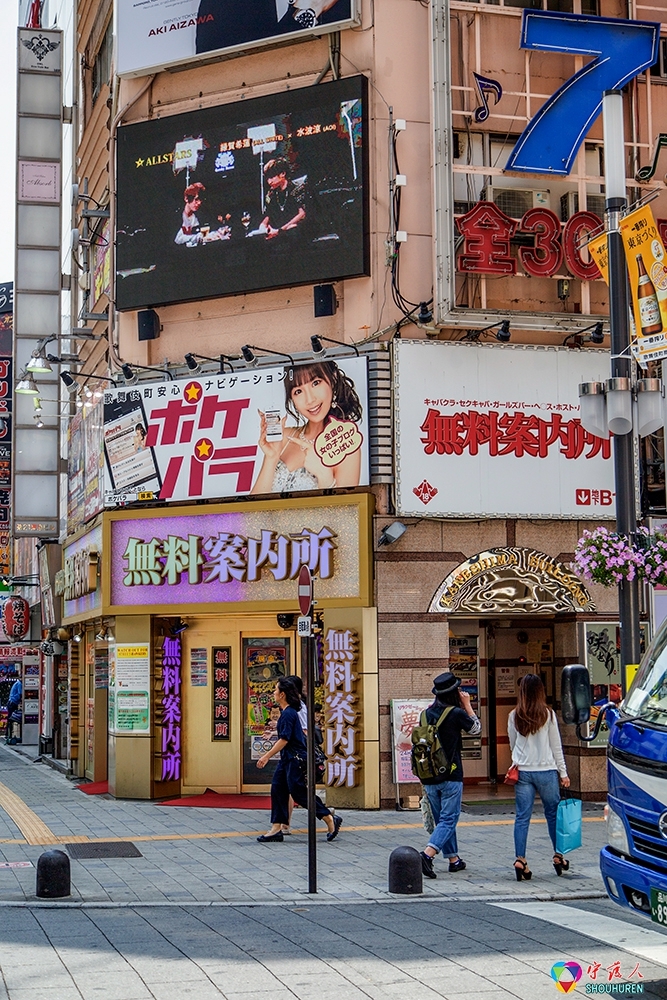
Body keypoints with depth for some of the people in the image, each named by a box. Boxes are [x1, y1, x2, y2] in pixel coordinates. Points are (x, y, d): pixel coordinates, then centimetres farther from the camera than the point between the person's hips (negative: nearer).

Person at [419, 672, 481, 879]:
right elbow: (476, 729, 6)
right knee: (448, 819, -3)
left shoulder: (427, 714, 4)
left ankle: (453, 859, 24)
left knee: (442, 819, 16)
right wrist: (467, 705, 12)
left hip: (429, 777, 6)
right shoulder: (457, 713, -12)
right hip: (451, 776, -6)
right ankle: (427, 854, -21)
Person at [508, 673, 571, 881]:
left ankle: (520, 860, -4)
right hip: (546, 771, -2)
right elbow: (556, 746, 0)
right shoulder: (548, 714, -5)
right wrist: (563, 773, 6)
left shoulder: (514, 716, 1)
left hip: (522, 772, 2)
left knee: (522, 817, 3)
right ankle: (558, 857, 21)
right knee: (553, 813, 12)